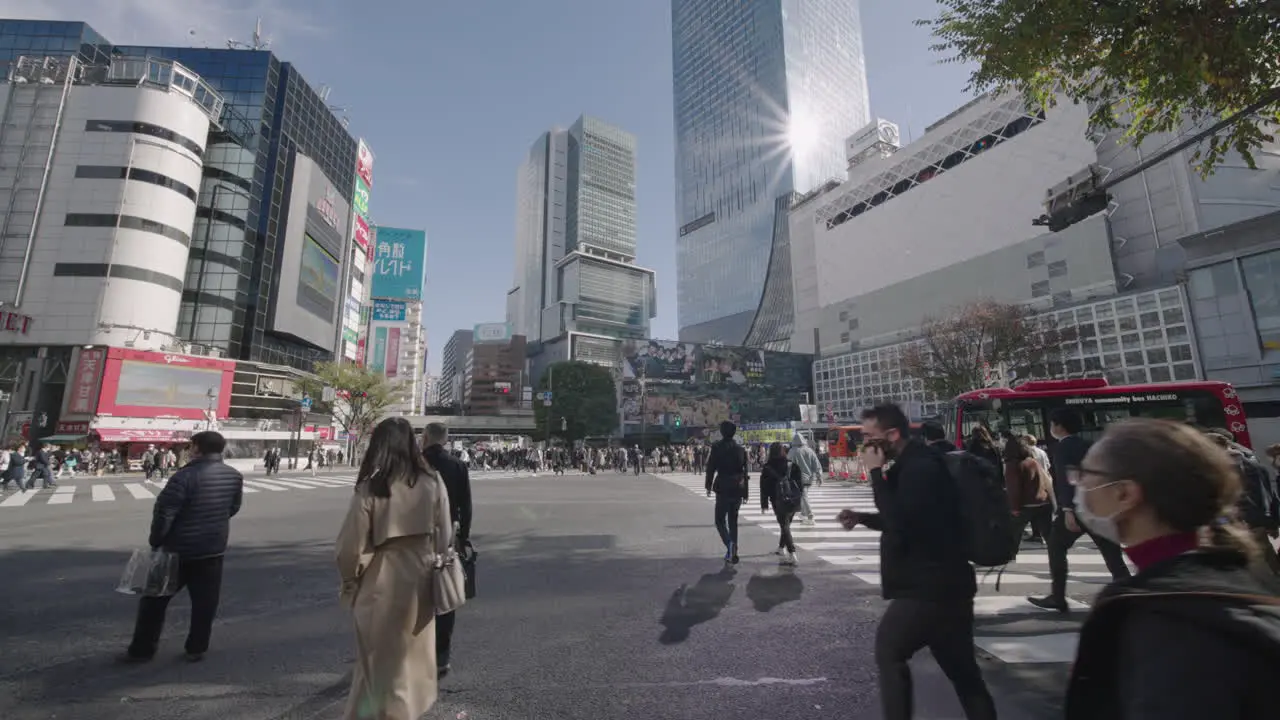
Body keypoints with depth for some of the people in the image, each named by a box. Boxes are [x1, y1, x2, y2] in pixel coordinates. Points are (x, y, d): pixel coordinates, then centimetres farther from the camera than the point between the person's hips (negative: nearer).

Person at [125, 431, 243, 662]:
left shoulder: (186, 476, -19)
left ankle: (142, 649, 25)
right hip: (213, 548, 4)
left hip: (179, 548, -4)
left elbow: (163, 511, -18)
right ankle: (197, 649, 20)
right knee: (205, 601, 13)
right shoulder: (234, 476, -1)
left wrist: (156, 541, -4)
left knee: (155, 598, 16)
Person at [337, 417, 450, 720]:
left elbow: (351, 544, -10)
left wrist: (349, 579, 8)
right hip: (420, 577, 3)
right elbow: (444, 536, -1)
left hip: (382, 580, -3)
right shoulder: (432, 483, -8)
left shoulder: (370, 488, -16)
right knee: (414, 650, 22)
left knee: (381, 655, 17)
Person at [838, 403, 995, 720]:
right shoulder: (913, 464, 12)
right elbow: (905, 521, 22)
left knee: (889, 648, 4)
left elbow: (900, 521, -28)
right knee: (963, 670, 18)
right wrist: (861, 517, 8)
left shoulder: (921, 466, -20)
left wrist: (876, 472, -22)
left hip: (929, 586, -10)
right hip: (943, 583, 10)